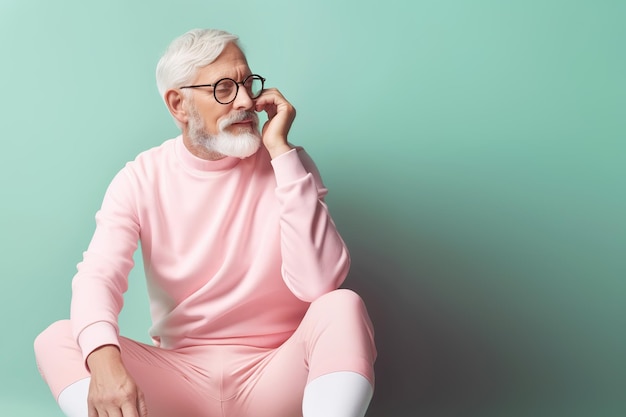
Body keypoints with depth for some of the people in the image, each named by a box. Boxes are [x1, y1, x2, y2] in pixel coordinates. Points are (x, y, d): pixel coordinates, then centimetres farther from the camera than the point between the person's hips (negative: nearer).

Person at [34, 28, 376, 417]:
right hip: (180, 378, 1)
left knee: (342, 306, -29)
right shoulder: (141, 179, -1)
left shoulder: (288, 165, -4)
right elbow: (97, 277, -15)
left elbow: (318, 283, -19)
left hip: (274, 375, -1)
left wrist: (281, 151, -19)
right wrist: (104, 359, -38)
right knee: (57, 339, -19)